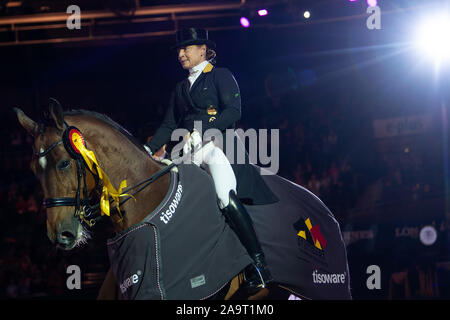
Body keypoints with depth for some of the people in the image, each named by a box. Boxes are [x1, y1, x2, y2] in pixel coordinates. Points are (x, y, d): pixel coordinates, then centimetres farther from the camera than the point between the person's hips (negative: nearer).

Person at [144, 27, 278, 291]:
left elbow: (233, 111, -7)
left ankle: (259, 264, -29)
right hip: (190, 152, 8)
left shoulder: (220, 76, 7)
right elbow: (169, 126, 24)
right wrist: (148, 151, 9)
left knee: (226, 198, -30)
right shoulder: (181, 88, 27)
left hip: (218, 144, -8)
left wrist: (199, 133, -16)